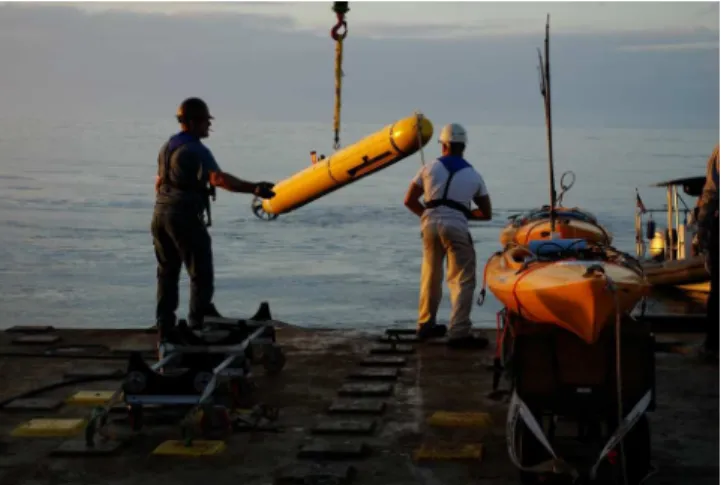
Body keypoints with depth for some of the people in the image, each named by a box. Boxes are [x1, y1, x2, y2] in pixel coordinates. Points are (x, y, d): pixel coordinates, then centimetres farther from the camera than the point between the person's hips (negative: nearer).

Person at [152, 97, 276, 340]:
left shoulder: (167, 146, 13)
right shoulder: (195, 150, -15)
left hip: (161, 213, 9)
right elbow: (218, 178, -31)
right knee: (201, 274, -1)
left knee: (167, 273, 15)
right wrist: (253, 188, -39)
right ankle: (198, 324, -3)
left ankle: (165, 327, 17)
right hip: (185, 216, -9)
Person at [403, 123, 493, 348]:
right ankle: (458, 333, -12)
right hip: (456, 228, -3)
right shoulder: (474, 176, 12)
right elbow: (486, 214, 14)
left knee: (430, 278, 18)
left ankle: (425, 325, 28)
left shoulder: (429, 168, 11)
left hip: (430, 225, 3)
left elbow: (409, 201, 11)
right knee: (462, 281, -2)